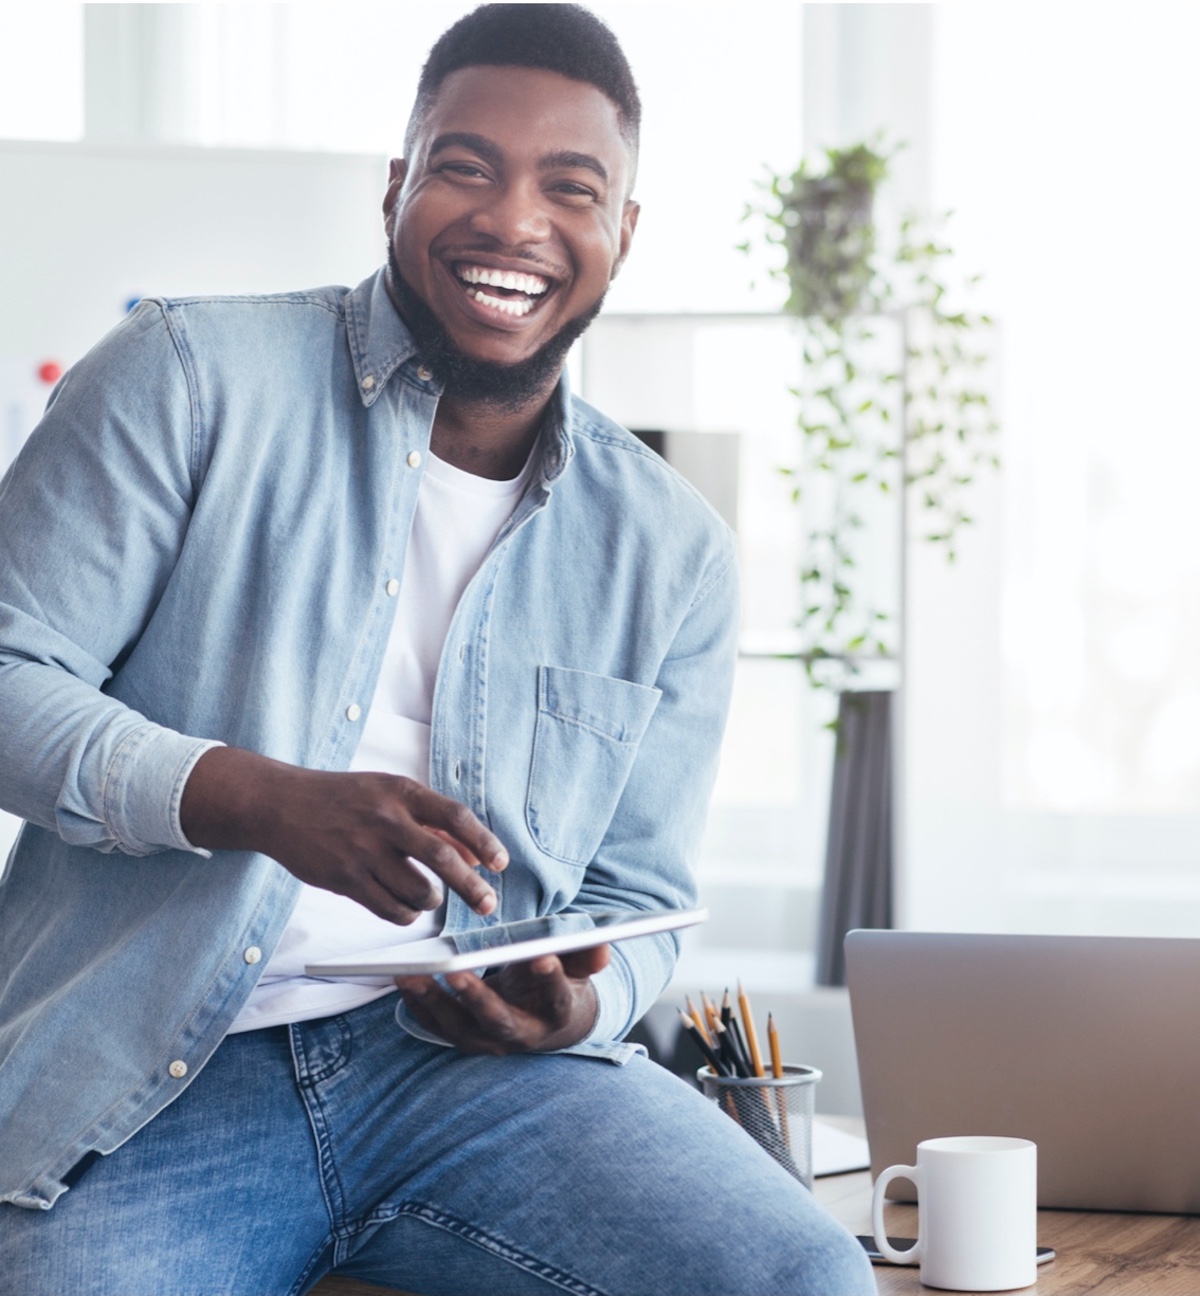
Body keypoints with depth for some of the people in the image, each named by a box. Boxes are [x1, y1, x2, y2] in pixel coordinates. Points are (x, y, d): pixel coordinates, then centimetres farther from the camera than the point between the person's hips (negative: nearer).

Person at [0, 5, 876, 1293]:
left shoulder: (672, 552, 12)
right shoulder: (192, 377, 1)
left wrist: (575, 1005, -8)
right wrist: (259, 800, -20)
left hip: (472, 1060, 3)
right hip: (147, 1088, -2)